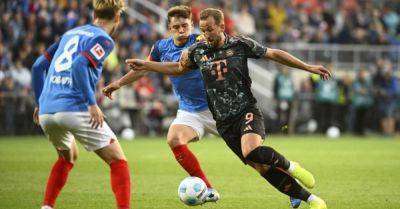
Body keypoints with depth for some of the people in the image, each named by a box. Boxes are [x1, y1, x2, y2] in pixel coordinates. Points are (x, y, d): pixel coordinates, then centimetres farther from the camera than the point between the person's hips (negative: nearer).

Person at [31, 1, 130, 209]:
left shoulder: (70, 33, 21)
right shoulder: (103, 39, -1)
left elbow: (39, 65, 21)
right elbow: (79, 65, -18)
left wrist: (40, 102, 27)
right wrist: (92, 104, -17)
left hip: (46, 113, 7)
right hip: (74, 110, -7)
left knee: (67, 157, 32)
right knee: (118, 161, 0)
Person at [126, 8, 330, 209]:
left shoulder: (240, 44, -4)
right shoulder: (197, 50, 4)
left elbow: (274, 54, 3)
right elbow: (178, 68, 22)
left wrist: (308, 67, 3)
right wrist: (145, 65, 15)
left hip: (247, 111, -3)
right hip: (224, 122, 3)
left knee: (252, 151, -33)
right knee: (262, 167, -4)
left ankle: (289, 166, -4)